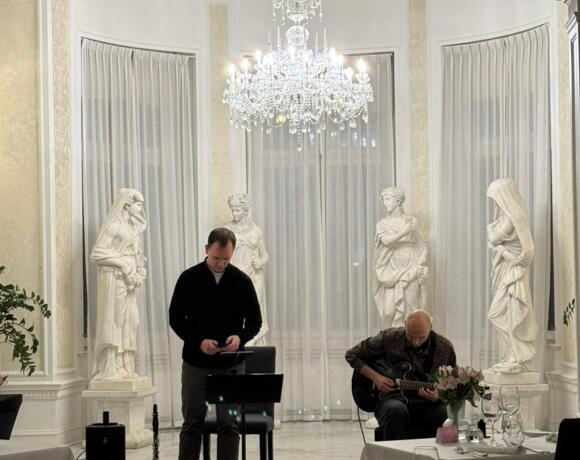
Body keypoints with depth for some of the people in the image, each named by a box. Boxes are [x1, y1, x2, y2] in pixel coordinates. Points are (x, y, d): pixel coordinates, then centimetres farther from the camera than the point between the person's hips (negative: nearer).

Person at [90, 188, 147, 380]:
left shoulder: (132, 228, 18)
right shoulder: (114, 226, -7)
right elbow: (97, 252, -14)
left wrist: (140, 272, 4)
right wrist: (123, 264, -17)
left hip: (128, 281, 8)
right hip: (114, 278, -8)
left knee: (130, 321, 6)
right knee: (113, 320, -7)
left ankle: (125, 368, 10)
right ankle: (111, 369, -6)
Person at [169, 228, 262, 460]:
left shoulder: (242, 281, -1)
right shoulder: (189, 278, -4)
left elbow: (255, 320, 5)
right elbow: (176, 319, -2)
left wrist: (240, 337, -16)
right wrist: (199, 341, -17)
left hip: (230, 365, 1)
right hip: (195, 363, -1)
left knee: (229, 425, 0)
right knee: (192, 424, 5)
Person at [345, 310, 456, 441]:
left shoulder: (445, 348, 0)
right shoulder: (389, 338, -3)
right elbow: (352, 355, 8)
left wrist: (437, 397, -16)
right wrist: (375, 377, -6)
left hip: (428, 405, 1)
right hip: (392, 399, 0)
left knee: (447, 419, -33)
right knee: (396, 410, -38)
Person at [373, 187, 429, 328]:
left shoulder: (411, 221, 8)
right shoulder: (383, 224, 5)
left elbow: (422, 246, 10)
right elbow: (386, 240, -14)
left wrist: (420, 265, -3)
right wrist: (404, 232, -23)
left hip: (410, 271, 0)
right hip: (392, 272, 0)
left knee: (410, 311, -5)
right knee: (389, 310, -10)